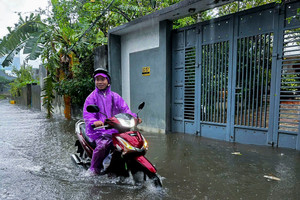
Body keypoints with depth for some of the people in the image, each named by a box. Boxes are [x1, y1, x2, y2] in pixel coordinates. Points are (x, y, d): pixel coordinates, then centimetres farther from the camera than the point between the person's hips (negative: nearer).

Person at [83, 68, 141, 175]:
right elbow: (87, 114, -5)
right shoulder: (92, 97, 7)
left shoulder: (115, 96, 16)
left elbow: (124, 108, 5)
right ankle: (94, 169, -6)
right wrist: (94, 121, -28)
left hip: (114, 129, 3)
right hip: (98, 130, -3)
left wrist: (134, 117, -14)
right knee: (103, 144, -30)